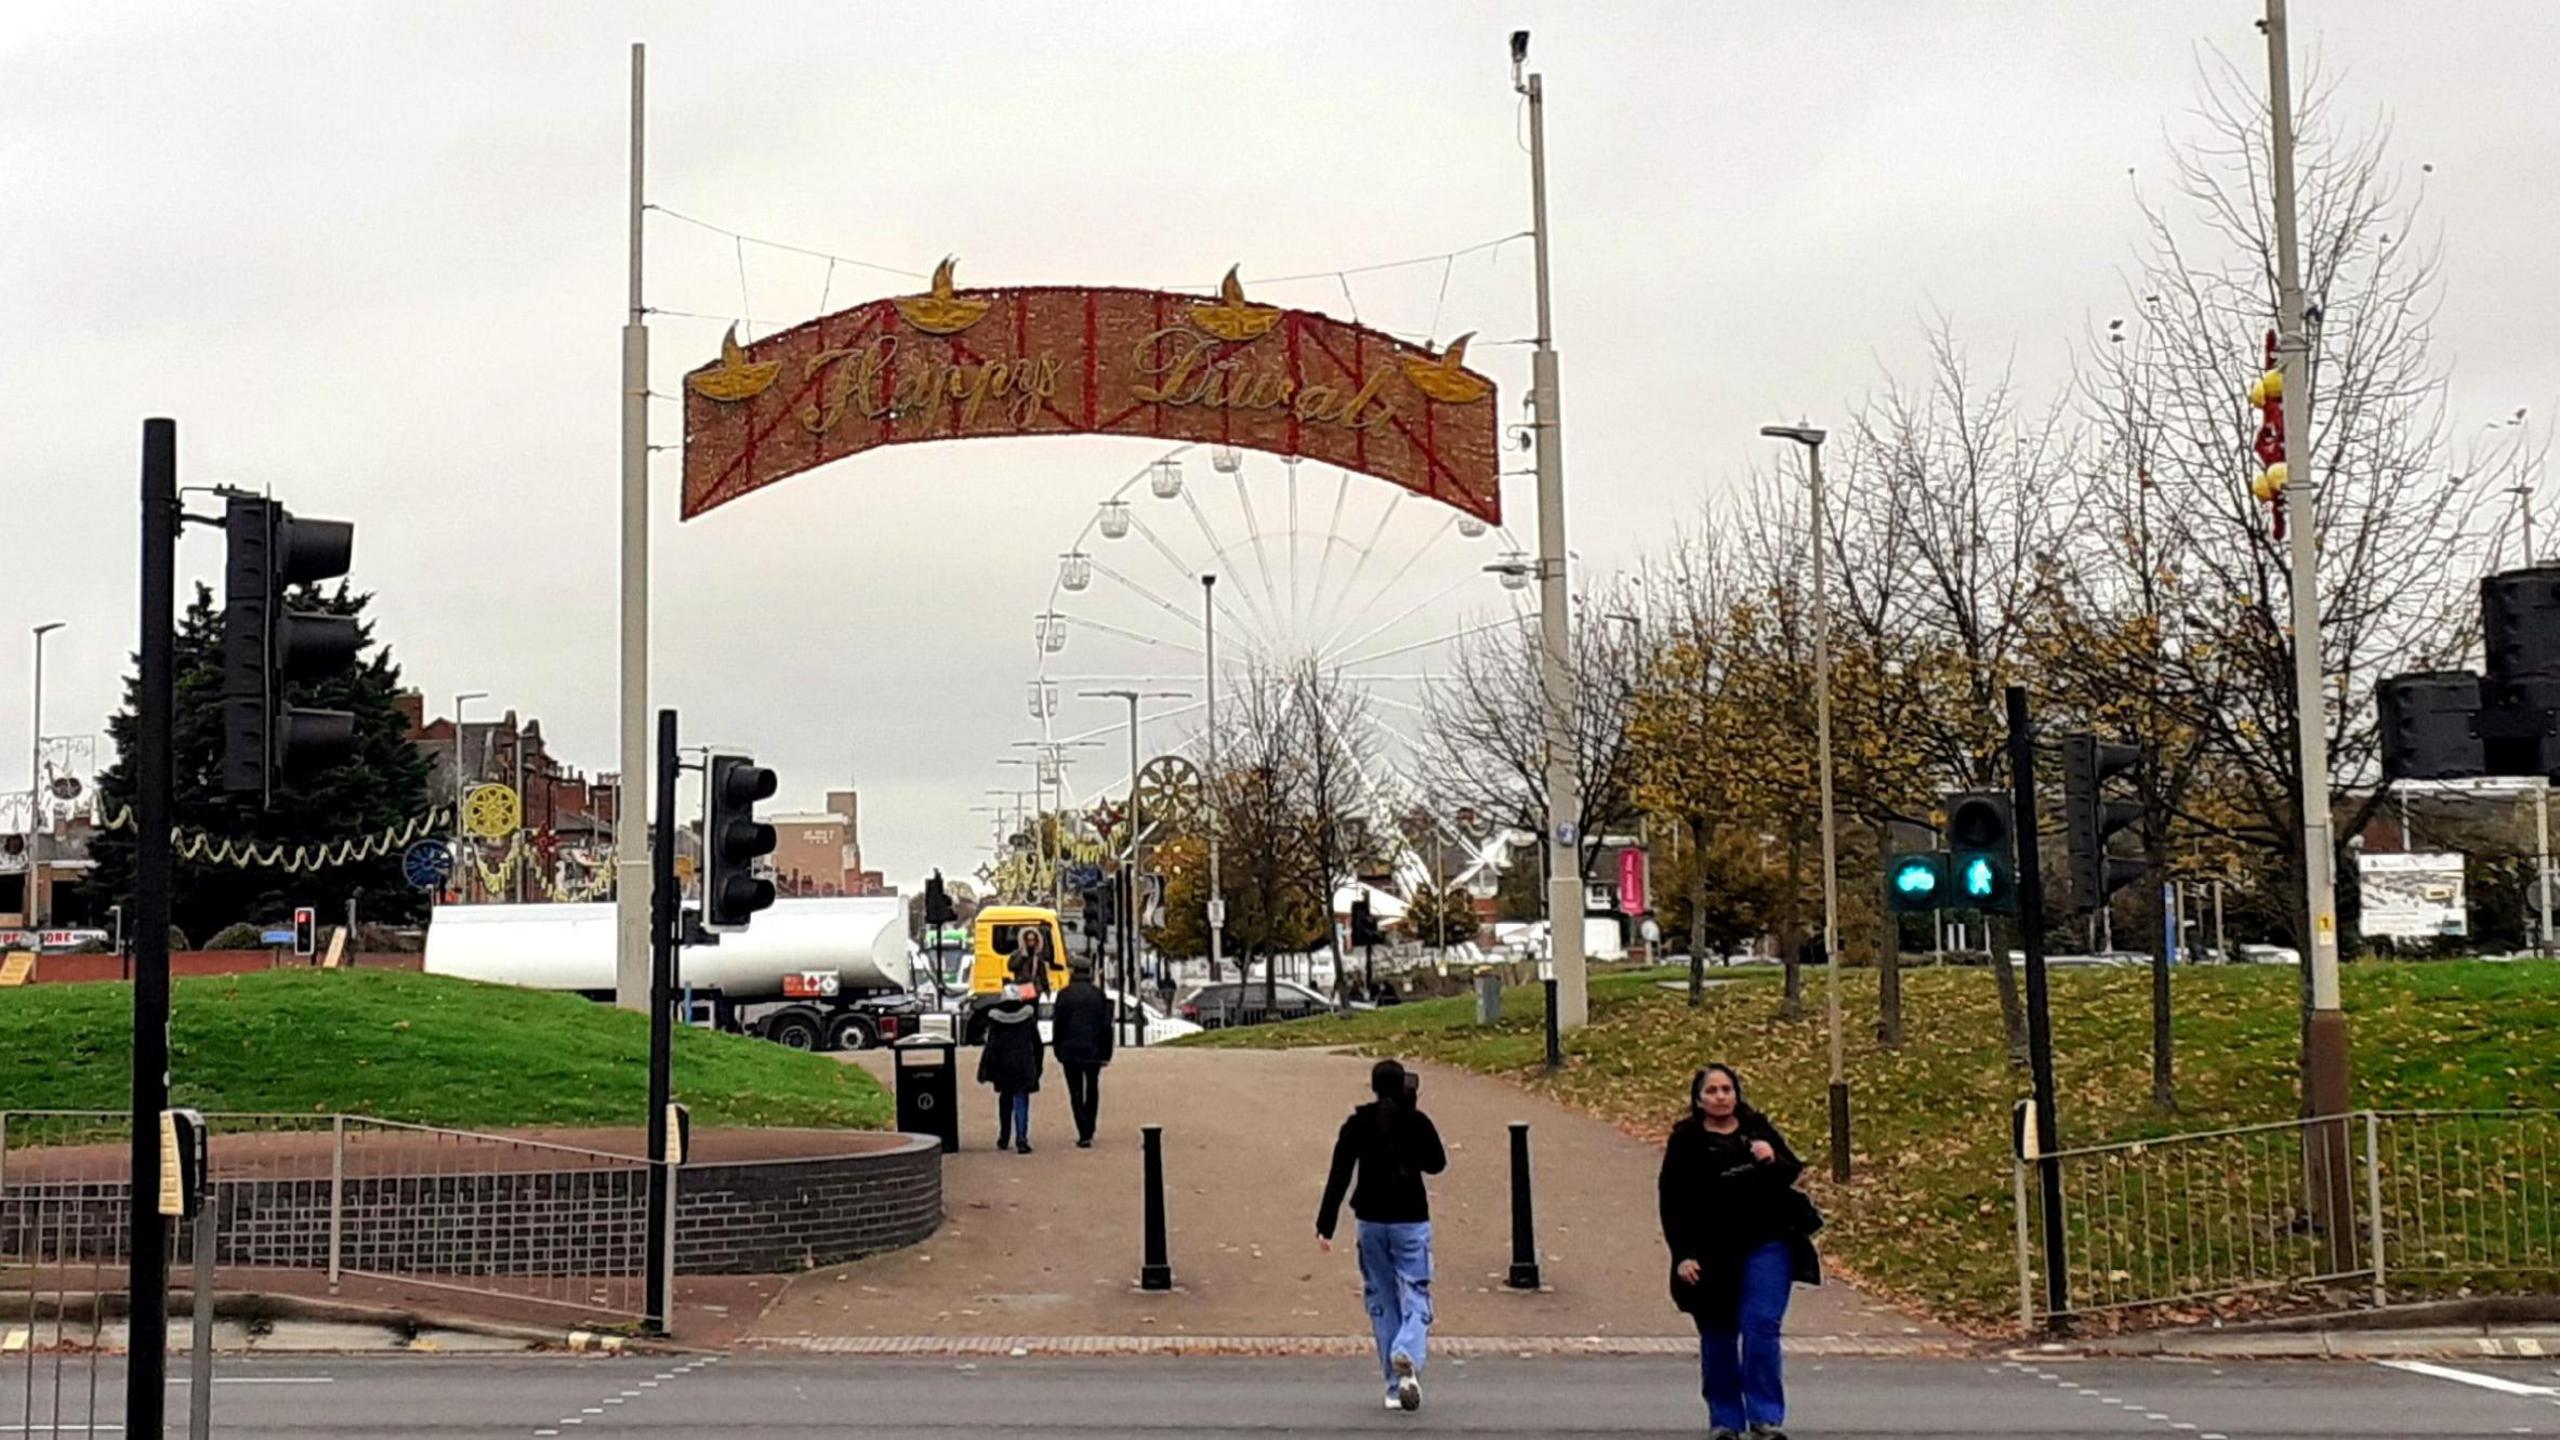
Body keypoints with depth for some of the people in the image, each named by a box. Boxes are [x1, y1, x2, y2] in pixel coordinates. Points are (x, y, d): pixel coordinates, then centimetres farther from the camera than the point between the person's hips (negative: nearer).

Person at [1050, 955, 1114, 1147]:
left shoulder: (1064, 995, -6)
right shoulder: (1099, 994, 1)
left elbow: (1057, 1025, -4)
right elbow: (1106, 1025, 1)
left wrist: (1058, 1051, 5)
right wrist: (1105, 1053, 5)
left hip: (1070, 1051, -2)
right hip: (1093, 1051, 2)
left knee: (1076, 1093, 2)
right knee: (1092, 1089, 19)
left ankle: (1084, 1135, -7)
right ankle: (1088, 1131, 22)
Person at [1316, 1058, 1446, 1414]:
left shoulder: (1357, 1124, -3)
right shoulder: (1418, 1123, -4)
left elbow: (1339, 1176, -7)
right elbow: (1437, 1164, 10)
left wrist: (1325, 1225, -6)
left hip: (1371, 1222, 1)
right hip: (1411, 1221, -1)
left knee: (1382, 1304, 12)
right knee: (1415, 1298, 2)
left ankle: (1395, 1387, 12)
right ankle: (1407, 1355, -29)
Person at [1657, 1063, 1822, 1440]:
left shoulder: (1758, 1129, 6)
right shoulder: (1685, 1142, 0)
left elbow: (1792, 1172, 7)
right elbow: (1672, 1203, -1)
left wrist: (1773, 1161, -16)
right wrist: (1682, 1254, -8)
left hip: (1765, 1245, 0)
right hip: (1712, 1254, 0)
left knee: (1761, 1328, -10)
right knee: (1718, 1339, 8)